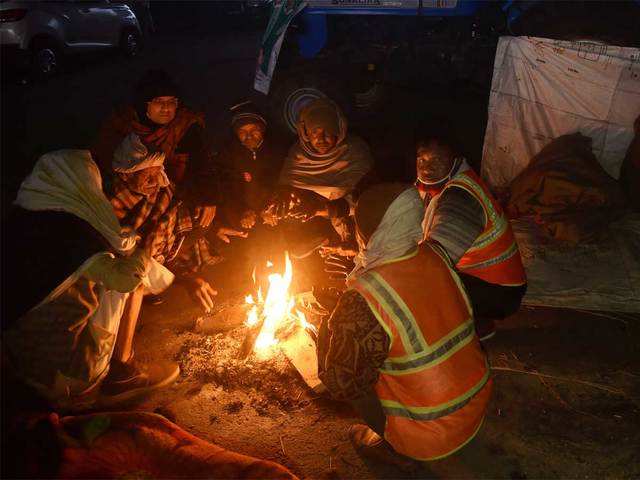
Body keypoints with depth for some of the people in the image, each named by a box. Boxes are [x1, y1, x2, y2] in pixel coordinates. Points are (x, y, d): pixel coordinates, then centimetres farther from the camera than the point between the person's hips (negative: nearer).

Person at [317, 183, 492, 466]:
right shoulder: (435, 255, -9)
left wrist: (330, 329, 0)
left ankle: (393, 446, 15)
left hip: (431, 437, -6)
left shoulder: (361, 303, -29)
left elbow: (342, 385, -16)